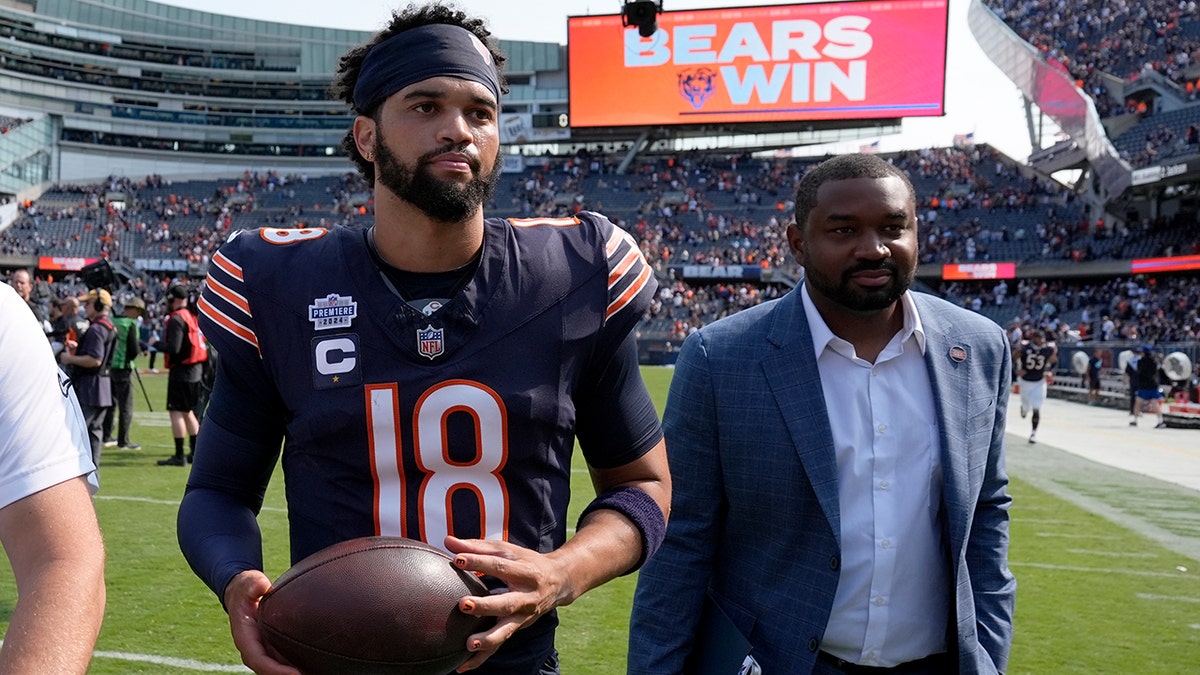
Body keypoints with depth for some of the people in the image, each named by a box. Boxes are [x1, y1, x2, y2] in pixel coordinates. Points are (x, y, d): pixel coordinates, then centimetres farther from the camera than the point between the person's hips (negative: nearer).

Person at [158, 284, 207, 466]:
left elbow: (173, 348, -21)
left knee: (176, 411, -6)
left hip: (181, 370, -9)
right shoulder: (193, 316, 13)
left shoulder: (176, 319, -14)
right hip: (196, 369, 9)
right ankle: (195, 452, 22)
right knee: (188, 411, 18)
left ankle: (179, 456, -7)